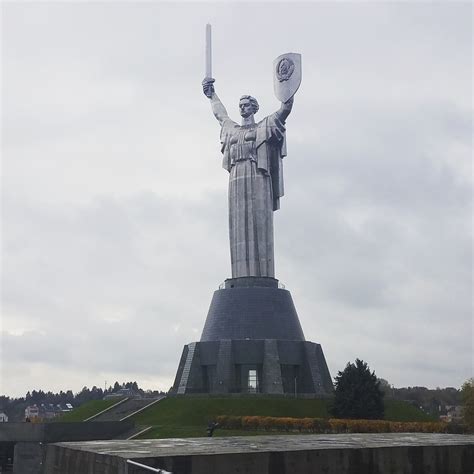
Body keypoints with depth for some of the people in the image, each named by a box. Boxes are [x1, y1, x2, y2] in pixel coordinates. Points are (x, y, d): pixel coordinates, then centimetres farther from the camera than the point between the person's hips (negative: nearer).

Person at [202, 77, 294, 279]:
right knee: (238, 225, -6)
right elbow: (219, 113, 44)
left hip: (257, 177, -4)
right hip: (236, 179, 4)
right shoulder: (232, 129, 27)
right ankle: (242, 276, -10)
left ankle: (262, 274, -17)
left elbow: (285, 108, 11)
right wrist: (211, 93, 53)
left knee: (259, 222, -11)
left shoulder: (264, 126, 15)